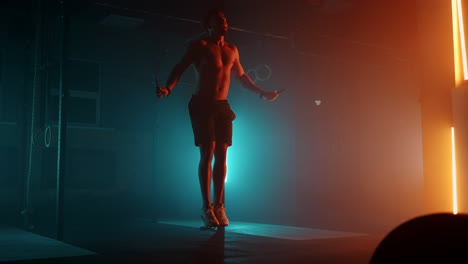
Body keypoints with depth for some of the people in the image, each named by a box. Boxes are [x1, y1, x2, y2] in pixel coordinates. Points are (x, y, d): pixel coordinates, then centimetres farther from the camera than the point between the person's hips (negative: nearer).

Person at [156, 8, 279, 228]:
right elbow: (179, 68, -5)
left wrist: (261, 92, 32)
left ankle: (218, 206, 6)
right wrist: (168, 88, -24)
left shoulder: (231, 50, 18)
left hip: (222, 106, 5)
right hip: (202, 104, -5)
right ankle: (206, 207, -7)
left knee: (221, 155, 0)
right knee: (208, 152, -11)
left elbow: (241, 76, 30)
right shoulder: (199, 45, 2)